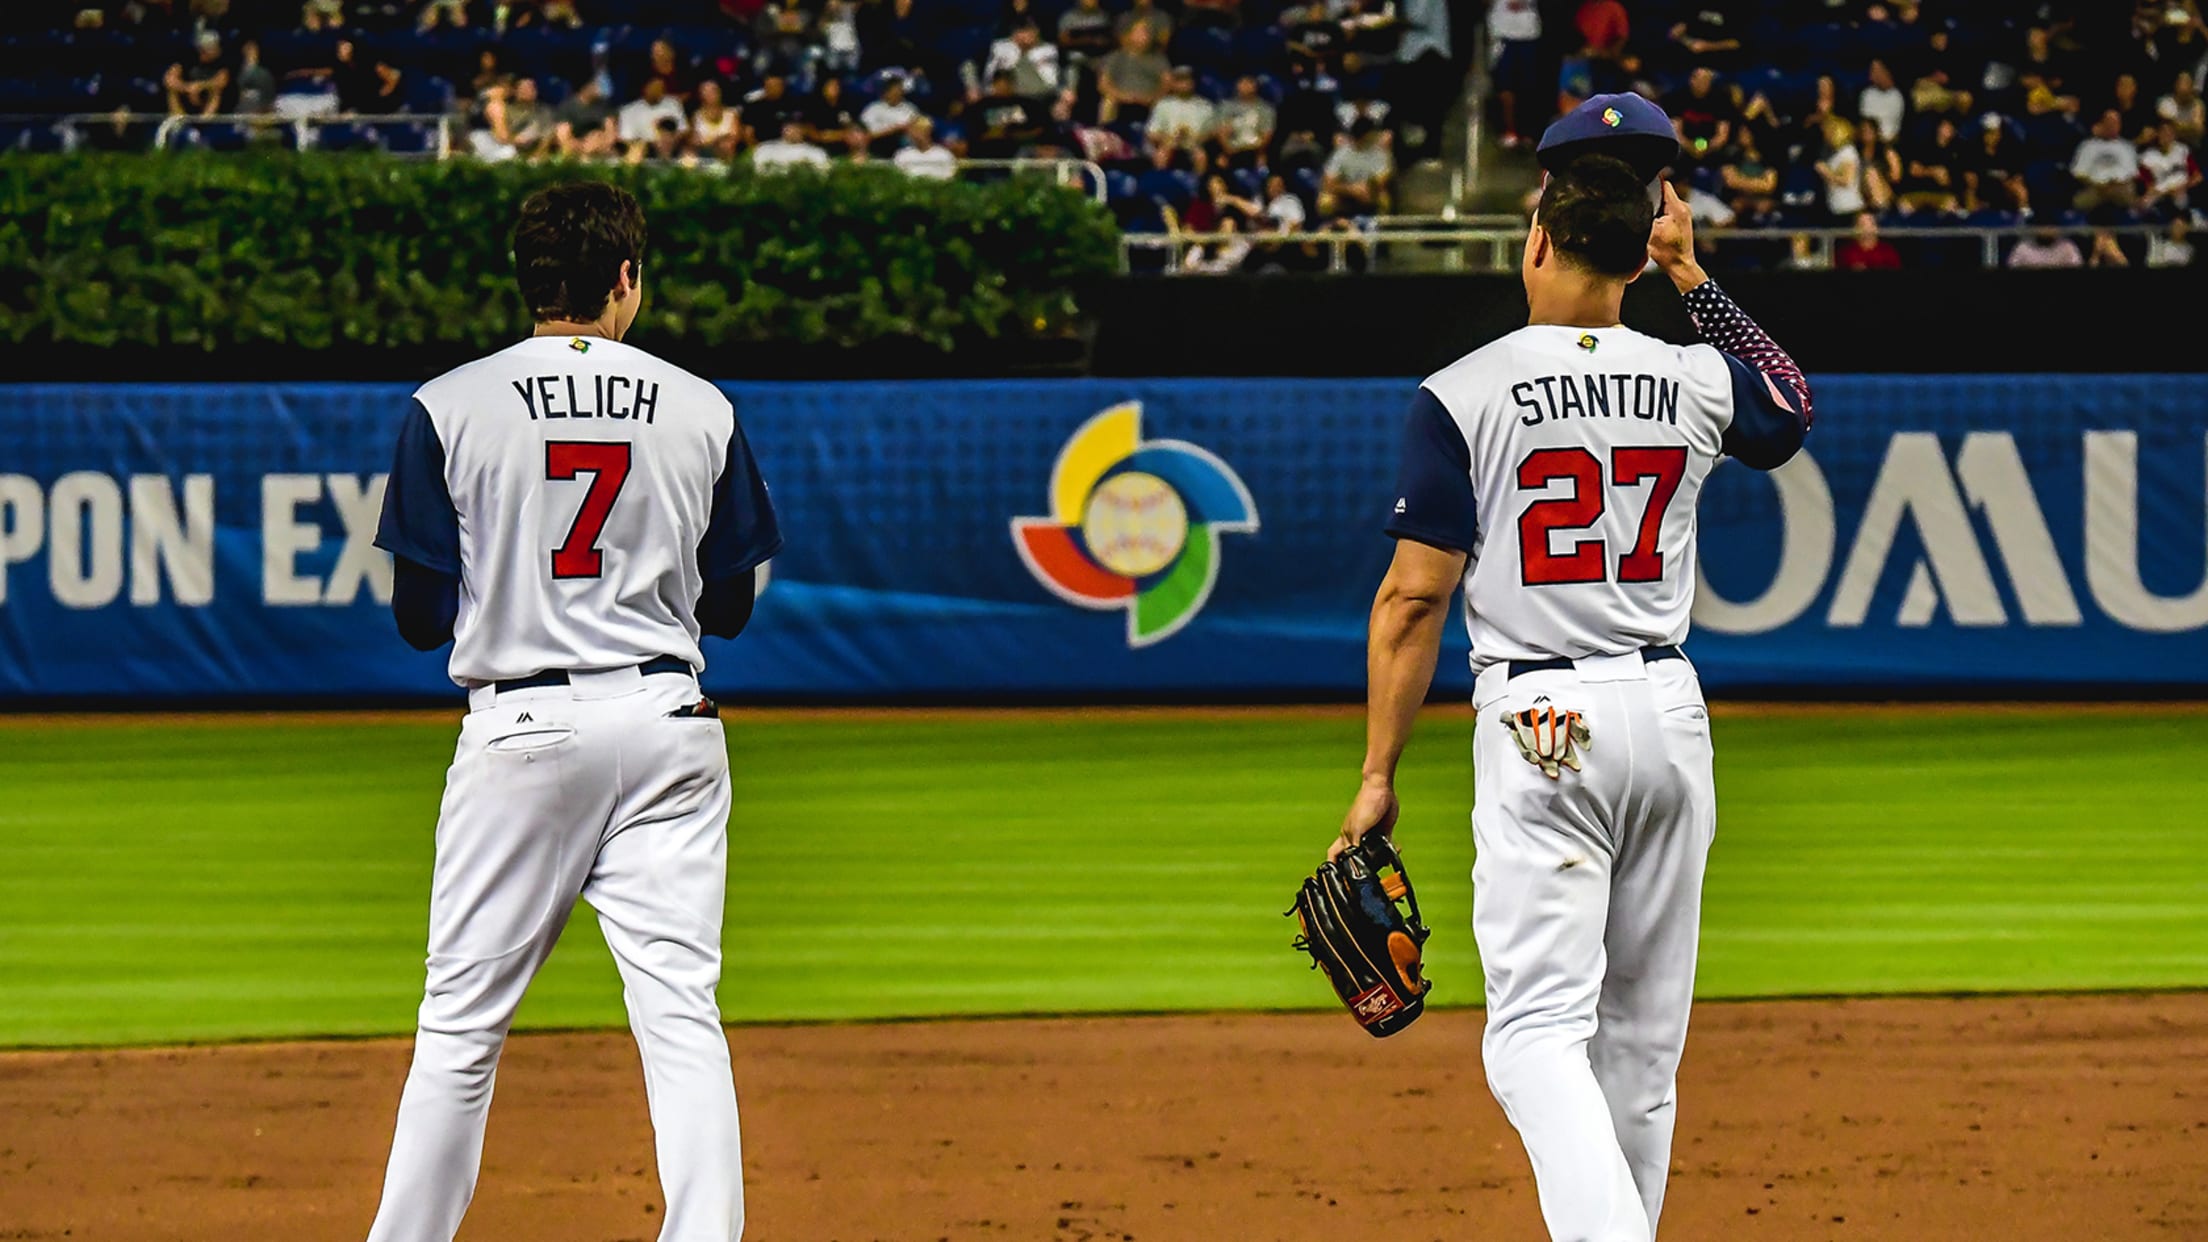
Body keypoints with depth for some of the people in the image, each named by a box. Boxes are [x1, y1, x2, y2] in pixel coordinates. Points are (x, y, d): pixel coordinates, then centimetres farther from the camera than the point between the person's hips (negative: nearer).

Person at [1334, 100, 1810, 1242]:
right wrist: (1693, 276, 28)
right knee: (1641, 1034, 14)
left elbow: (1415, 596, -9)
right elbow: (1792, 410, 29)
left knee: (1538, 1026, -10)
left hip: (1541, 721, -4)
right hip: (1670, 716, 4)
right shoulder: (1695, 383, 4)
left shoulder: (1463, 396, -8)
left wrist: (1378, 776, -4)